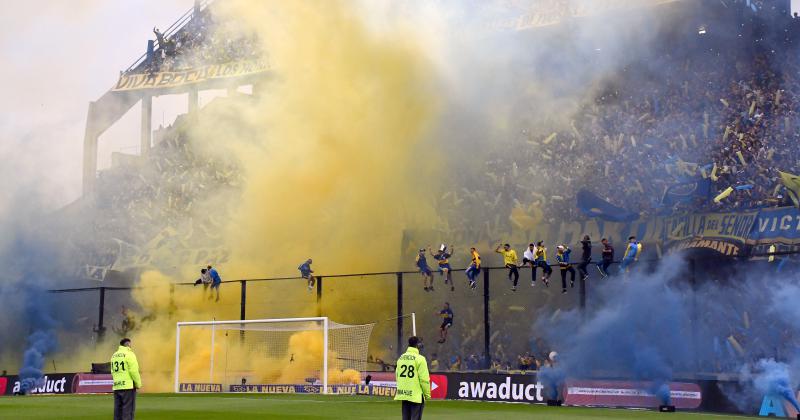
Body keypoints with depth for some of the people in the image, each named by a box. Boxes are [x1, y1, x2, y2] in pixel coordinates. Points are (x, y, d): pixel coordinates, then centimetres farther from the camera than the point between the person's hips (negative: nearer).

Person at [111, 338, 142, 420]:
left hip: (116, 387, 7)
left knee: (118, 410, 8)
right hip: (128, 386, -7)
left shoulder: (114, 355, 14)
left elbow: (113, 372, 14)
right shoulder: (129, 354, -8)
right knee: (128, 410, -5)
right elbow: (134, 371, -12)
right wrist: (138, 384, -2)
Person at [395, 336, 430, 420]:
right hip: (416, 395, -6)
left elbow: (397, 376, 11)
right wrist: (427, 394, -5)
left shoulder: (401, 358, 8)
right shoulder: (420, 359, -12)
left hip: (403, 394, 6)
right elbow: (424, 379, -14)